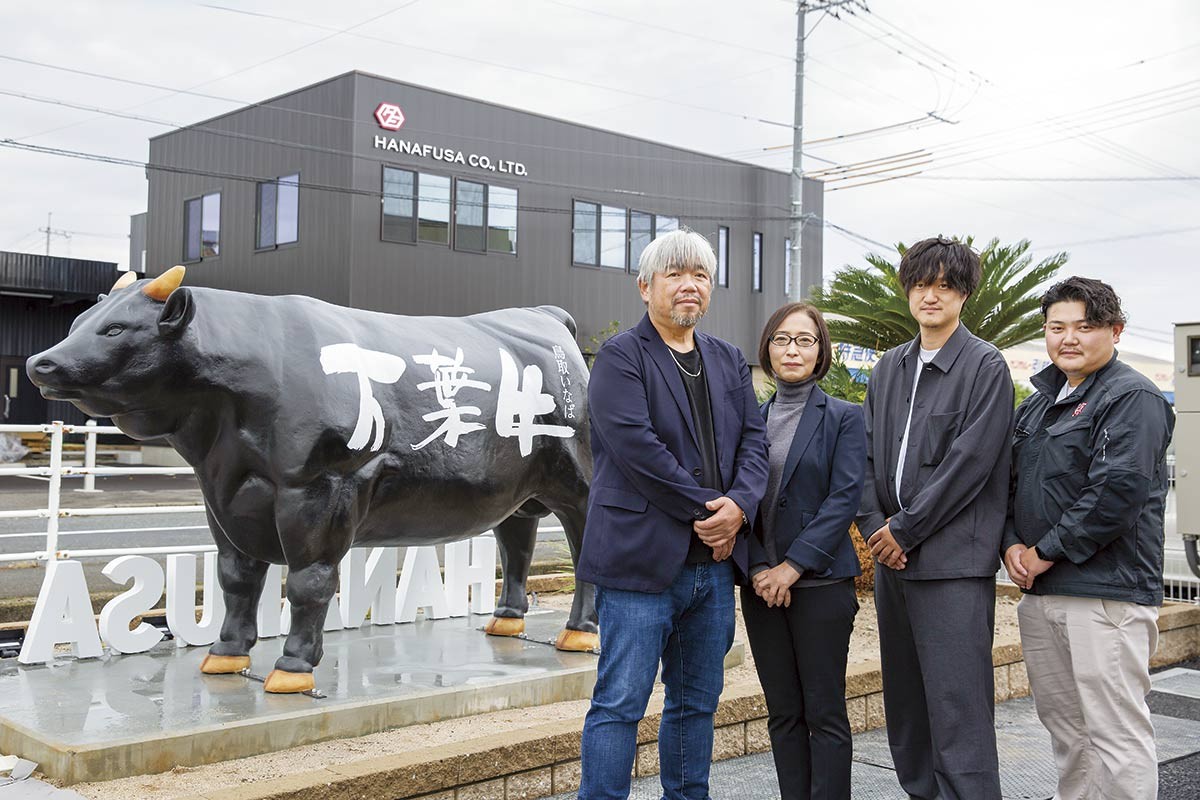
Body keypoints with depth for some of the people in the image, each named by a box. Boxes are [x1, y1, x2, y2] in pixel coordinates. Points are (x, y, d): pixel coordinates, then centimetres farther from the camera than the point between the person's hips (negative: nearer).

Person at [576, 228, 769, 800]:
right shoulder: (620, 356, -5)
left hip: (713, 559, 7)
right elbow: (636, 445, -16)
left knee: (697, 702, 15)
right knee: (620, 704, -3)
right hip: (641, 559, -6)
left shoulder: (728, 360, 16)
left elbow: (753, 438, 8)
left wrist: (738, 506, -11)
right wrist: (707, 508, -14)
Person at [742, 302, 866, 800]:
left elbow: (845, 497, -9)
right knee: (783, 713, 10)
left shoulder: (843, 418, 0)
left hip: (820, 584, -4)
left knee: (825, 714, 1)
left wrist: (793, 566, -15)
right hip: (762, 585, 4)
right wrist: (758, 567, -8)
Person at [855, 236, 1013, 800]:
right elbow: (867, 453, 12)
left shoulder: (985, 366, -4)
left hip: (953, 559, -6)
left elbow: (971, 462, -12)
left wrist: (905, 530, -12)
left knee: (958, 706, -7)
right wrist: (874, 526, -3)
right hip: (893, 557, 7)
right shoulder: (889, 368, 15)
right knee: (903, 703, 14)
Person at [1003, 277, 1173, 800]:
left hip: (1105, 593, -8)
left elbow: (1119, 489, -19)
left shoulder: (1132, 398, -8)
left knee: (1116, 730, -4)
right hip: (1039, 592, 8)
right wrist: (1011, 544, 1)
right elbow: (1010, 481, 19)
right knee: (1063, 724, 16)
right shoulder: (1039, 402, 17)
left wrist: (1047, 552, -16)